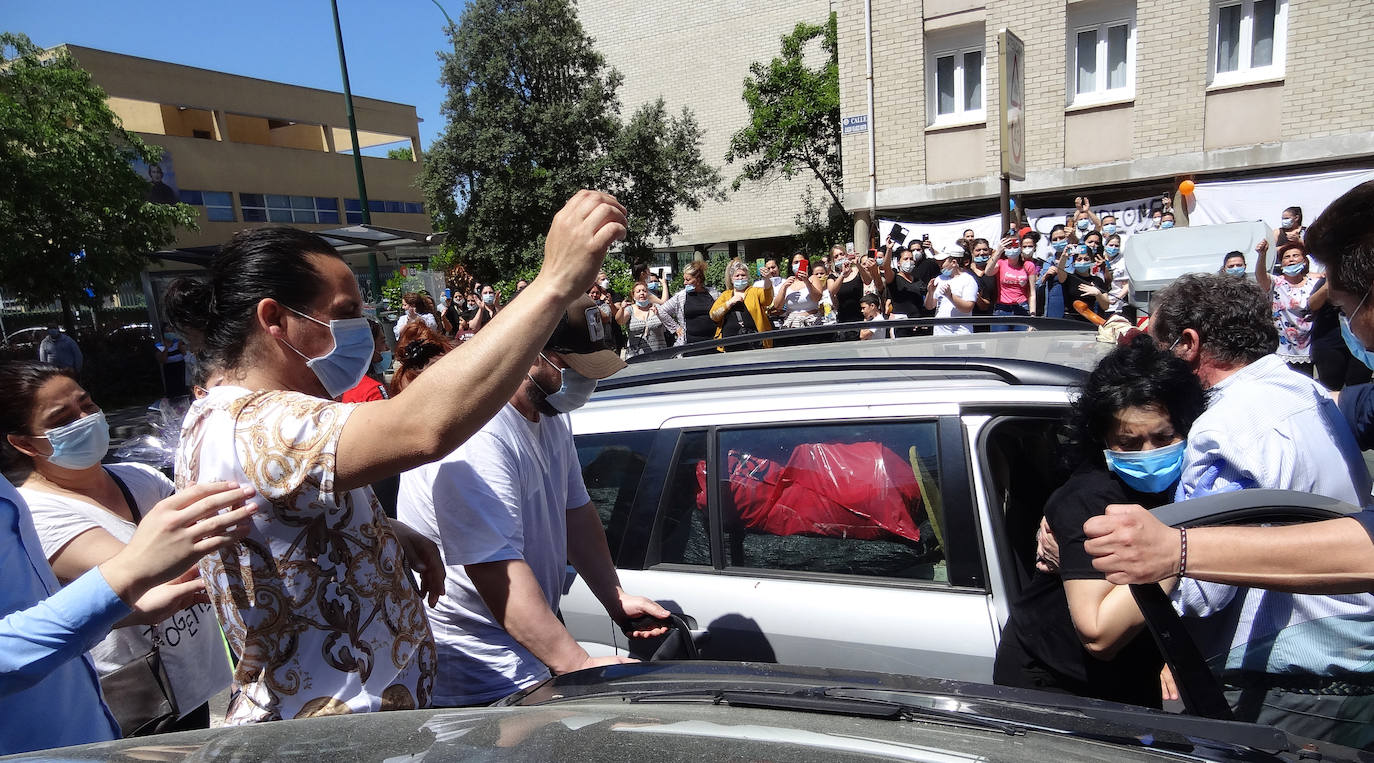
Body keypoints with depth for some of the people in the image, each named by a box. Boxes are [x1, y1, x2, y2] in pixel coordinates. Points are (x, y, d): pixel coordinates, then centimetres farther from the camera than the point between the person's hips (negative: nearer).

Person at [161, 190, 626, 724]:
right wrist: (556, 281, -43)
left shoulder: (235, 417, 7)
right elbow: (423, 427, -46)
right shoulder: (243, 428, -28)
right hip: (326, 741, -9)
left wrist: (391, 533, 1)